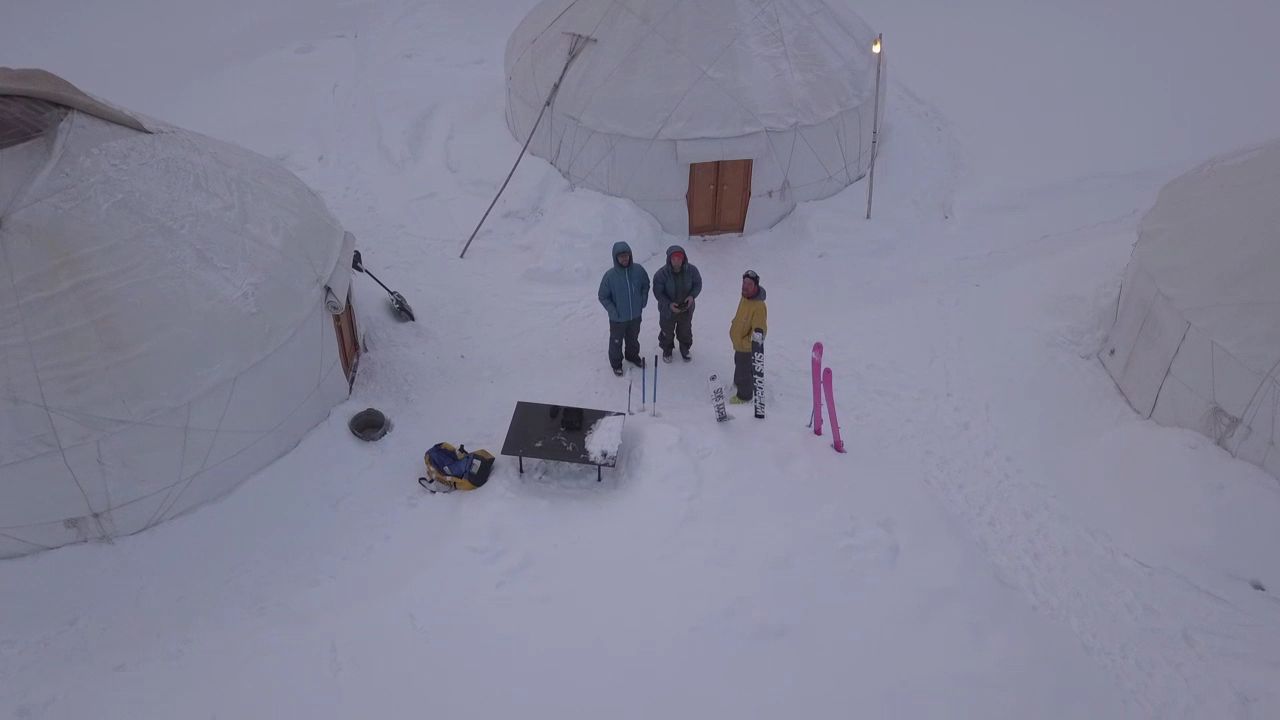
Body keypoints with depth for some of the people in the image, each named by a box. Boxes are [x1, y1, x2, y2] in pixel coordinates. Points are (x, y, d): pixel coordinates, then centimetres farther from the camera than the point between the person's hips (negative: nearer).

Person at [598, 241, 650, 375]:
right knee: (616, 342, 18)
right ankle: (616, 363, 41)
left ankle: (633, 356, 53)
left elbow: (646, 285, 5)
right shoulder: (610, 275, -24)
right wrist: (613, 312, -18)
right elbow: (603, 297, -12)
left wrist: (643, 301, -2)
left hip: (636, 315, 3)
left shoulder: (638, 270, -15)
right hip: (618, 319, -3)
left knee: (633, 339, 27)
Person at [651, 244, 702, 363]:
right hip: (668, 310, -2)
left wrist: (692, 295, -22)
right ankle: (667, 350, 52)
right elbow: (658, 293, -17)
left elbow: (698, 284, -4)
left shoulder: (691, 270, -21)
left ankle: (685, 349, 55)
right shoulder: (661, 274, -28)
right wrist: (669, 304, -30)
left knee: (685, 332, 26)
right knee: (667, 333, 23)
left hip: (686, 309, 2)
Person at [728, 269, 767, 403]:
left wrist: (745, 342, -25)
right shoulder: (745, 297, -7)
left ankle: (744, 396, 33)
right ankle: (738, 382, 57)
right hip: (739, 343, 9)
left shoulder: (758, 306, -35)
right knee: (739, 363, 32)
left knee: (744, 370, 11)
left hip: (747, 347, -9)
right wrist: (734, 325, 10)